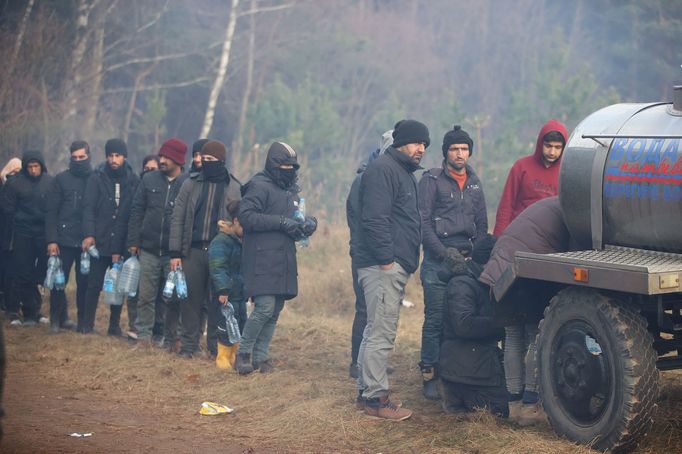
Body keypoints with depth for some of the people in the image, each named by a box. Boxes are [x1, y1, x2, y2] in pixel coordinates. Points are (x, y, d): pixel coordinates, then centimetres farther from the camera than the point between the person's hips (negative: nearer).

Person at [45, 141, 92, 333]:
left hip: (87, 241, 0)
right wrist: (51, 240, -8)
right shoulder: (61, 179, 2)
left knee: (84, 282, 5)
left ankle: (83, 320, 15)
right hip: (64, 240, 0)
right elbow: (52, 211, 0)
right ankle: (57, 318, 17)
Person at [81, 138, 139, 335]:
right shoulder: (97, 178, 1)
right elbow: (89, 208, -6)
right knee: (94, 284, 1)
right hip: (99, 242, -1)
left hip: (122, 244, 1)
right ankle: (87, 324, 12)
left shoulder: (133, 181, 4)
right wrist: (89, 235, -18)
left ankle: (115, 325, 16)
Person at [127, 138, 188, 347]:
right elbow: (136, 210, 9)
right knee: (146, 296, 5)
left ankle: (170, 339, 14)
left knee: (173, 298, 4)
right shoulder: (149, 179, 6)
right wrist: (133, 241, 2)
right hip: (149, 250, 3)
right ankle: (143, 335, 12)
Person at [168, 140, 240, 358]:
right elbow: (177, 218, 5)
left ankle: (217, 345, 13)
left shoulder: (232, 188, 5)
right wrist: (175, 253, -1)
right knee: (191, 299, 3)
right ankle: (189, 344, 12)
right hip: (193, 250, 1)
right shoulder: (190, 184, 6)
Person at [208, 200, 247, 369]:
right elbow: (218, 268, -23)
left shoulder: (241, 242, 14)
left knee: (241, 326, 11)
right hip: (226, 296, -9)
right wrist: (223, 290, -28)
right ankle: (222, 357, 4)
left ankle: (233, 356, 22)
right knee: (227, 326, -8)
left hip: (240, 295, 9)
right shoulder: (221, 242, -15)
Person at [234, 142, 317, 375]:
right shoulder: (259, 186, -7)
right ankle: (244, 353, 1)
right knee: (265, 307, -14)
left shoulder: (291, 189, 19)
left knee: (275, 311, 9)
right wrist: (280, 222, -21)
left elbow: (295, 222, 26)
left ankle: (260, 356, 16)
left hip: (284, 260, 8)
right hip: (262, 258, -8)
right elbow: (246, 216, -18)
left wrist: (308, 223, 2)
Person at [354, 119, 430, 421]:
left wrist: (406, 261, 23)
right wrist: (386, 259, -23)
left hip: (395, 268, 11)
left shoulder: (404, 173, 23)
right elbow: (374, 218, -21)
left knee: (376, 331, 15)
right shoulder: (383, 170, -11)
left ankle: (366, 390, 22)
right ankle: (376, 398, -6)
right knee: (382, 334, -9)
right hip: (383, 267, -11)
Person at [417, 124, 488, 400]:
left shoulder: (474, 183, 15)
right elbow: (423, 222, -6)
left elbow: (482, 224, 20)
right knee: (435, 319, -5)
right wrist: (444, 253, -12)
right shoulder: (432, 180, -1)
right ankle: (430, 374, 2)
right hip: (438, 260, -5)